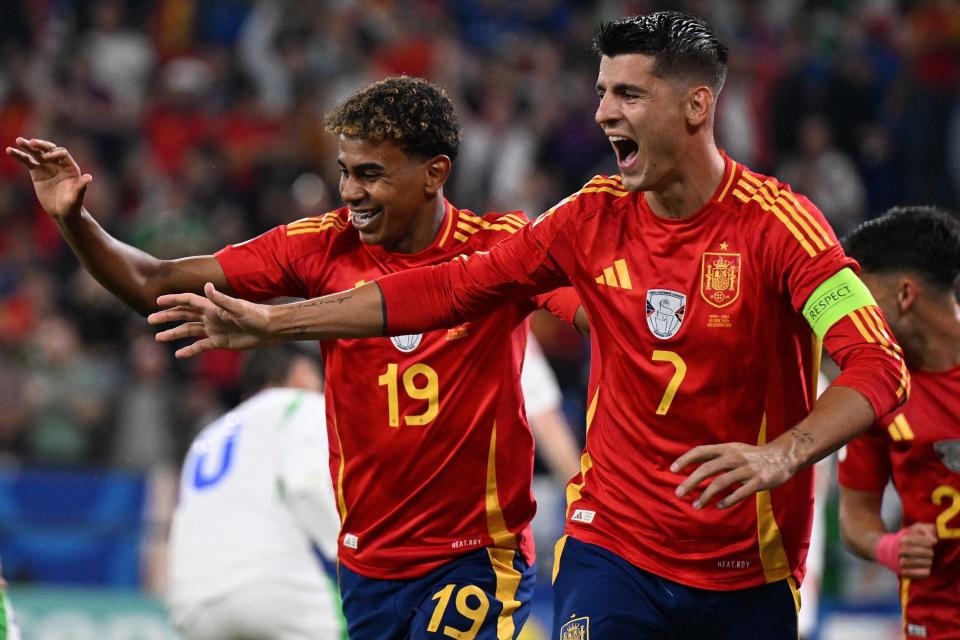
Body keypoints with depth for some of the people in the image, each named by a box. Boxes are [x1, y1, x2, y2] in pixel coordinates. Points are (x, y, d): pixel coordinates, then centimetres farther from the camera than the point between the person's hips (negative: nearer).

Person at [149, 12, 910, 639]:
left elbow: (877, 365, -22)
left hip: (747, 575, -2)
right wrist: (272, 323, 6)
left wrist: (780, 455, -39)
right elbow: (449, 290, 7)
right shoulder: (596, 216, 2)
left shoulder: (775, 222, -12)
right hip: (614, 550, 2)